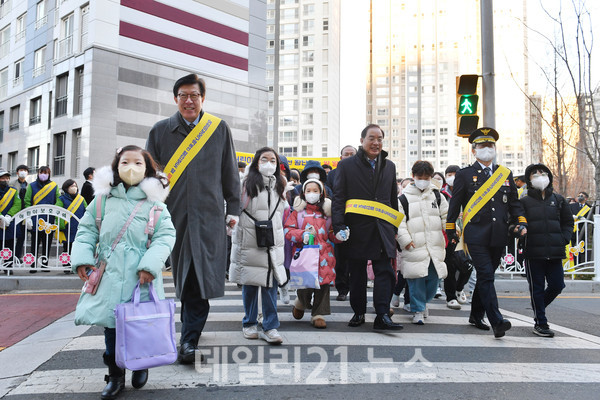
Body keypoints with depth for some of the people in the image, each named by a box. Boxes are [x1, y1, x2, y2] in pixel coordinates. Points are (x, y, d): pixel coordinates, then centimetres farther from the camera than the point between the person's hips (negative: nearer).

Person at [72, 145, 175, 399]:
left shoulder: (154, 203, 1)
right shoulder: (102, 200, 8)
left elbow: (165, 236, -4)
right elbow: (86, 230, 12)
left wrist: (151, 264, -16)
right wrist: (82, 258, -2)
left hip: (141, 276, -2)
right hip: (109, 274, 2)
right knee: (110, 323, 6)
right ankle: (115, 374, 23)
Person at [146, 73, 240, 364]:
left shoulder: (219, 129, 8)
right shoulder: (160, 131, 8)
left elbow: (230, 173, 11)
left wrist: (233, 209, 8)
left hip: (209, 214, -1)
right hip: (175, 215, 1)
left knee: (201, 278, -8)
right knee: (184, 279, 6)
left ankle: (189, 341, -2)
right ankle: (191, 333, 24)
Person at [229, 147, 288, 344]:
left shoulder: (280, 185, 14)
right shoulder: (247, 183, -1)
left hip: (273, 243, 3)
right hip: (250, 242, -3)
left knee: (271, 283, -1)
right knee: (250, 283, 4)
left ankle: (270, 327, 5)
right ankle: (249, 324, 20)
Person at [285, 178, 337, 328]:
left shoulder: (326, 211, 14)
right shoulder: (298, 210, 7)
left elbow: (332, 233, 15)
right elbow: (288, 230, 1)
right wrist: (303, 234, -14)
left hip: (323, 253, 2)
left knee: (323, 284, -3)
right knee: (305, 285, -5)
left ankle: (318, 315, 11)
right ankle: (300, 303, 30)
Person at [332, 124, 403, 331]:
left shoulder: (389, 166, 15)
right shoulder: (347, 165, 4)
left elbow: (393, 199, 19)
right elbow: (338, 197, 0)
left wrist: (394, 227, 14)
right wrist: (339, 226, -10)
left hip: (383, 228, 2)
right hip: (357, 228, -2)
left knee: (384, 271, -4)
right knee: (357, 273, 8)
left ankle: (382, 315, -1)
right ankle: (358, 312, 20)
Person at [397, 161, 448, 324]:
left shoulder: (437, 196, 12)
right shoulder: (404, 197, 2)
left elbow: (446, 216, 15)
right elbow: (398, 221, -1)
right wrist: (405, 239, -9)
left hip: (435, 246, 3)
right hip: (414, 247, -3)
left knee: (433, 278, 7)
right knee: (417, 280, -4)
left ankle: (423, 301, 33)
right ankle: (418, 310, 9)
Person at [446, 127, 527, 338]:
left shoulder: (506, 174, 13)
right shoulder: (465, 174, 2)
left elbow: (514, 202, 17)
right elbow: (455, 203, 4)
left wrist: (521, 222, 2)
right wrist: (450, 230, 4)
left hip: (498, 236, 4)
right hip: (476, 235, -4)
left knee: (486, 277, 12)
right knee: (486, 276, -12)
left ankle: (476, 315, 27)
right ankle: (497, 322, -16)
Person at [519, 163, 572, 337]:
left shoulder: (558, 199, 13)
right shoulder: (524, 202, 4)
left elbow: (568, 222, 17)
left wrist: (564, 239, 4)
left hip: (555, 253, 3)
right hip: (533, 252, -3)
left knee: (557, 285, 4)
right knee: (537, 288, 2)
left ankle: (539, 308, 31)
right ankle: (540, 323, 13)